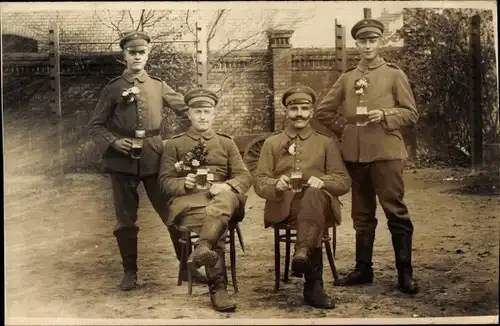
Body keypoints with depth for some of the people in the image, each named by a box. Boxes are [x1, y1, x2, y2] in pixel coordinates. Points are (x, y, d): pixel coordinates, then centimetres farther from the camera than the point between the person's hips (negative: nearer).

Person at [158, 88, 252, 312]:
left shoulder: (226, 142, 20)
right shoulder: (174, 144, 15)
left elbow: (244, 177, 10)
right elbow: (164, 182, 9)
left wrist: (227, 186, -13)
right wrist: (184, 183, -14)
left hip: (222, 196, 1)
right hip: (188, 201, -1)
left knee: (228, 198, -37)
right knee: (215, 223, -34)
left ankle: (202, 249, -51)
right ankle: (218, 288, -34)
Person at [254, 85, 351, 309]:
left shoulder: (327, 143, 19)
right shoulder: (272, 143, 21)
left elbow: (344, 181, 10)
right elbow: (259, 182, 12)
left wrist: (322, 181, -14)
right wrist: (276, 184, -13)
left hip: (319, 200, 1)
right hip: (283, 204, 0)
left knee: (313, 195, -40)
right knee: (311, 208, -38)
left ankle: (302, 253, -56)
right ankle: (314, 284, -45)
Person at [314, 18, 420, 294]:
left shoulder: (394, 74, 4)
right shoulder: (346, 78, 13)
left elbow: (411, 114, 1)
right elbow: (323, 112, 18)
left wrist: (385, 115, -14)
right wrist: (343, 128, 7)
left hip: (386, 151, -4)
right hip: (354, 154, 4)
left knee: (395, 210, -4)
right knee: (362, 213, 10)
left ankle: (404, 272, 1)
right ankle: (363, 269, 18)